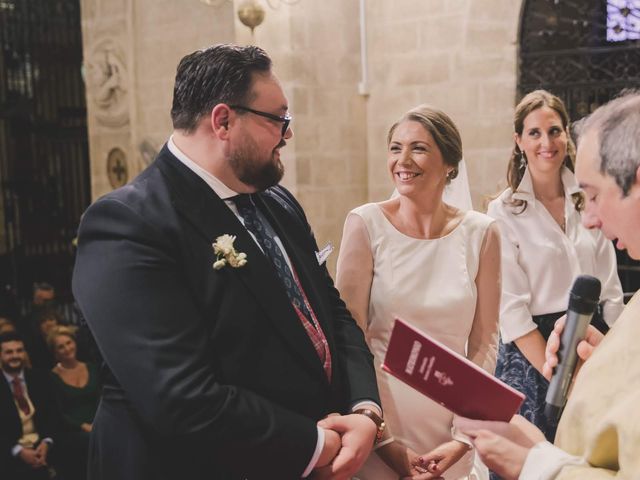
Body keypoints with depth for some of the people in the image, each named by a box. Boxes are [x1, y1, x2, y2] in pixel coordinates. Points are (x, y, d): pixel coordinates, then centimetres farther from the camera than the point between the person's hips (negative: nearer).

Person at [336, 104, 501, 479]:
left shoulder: (480, 233, -3)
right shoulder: (366, 224, -9)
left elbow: (484, 342, 0)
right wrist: (383, 440, -12)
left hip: (449, 425, 2)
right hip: (379, 412, -2)